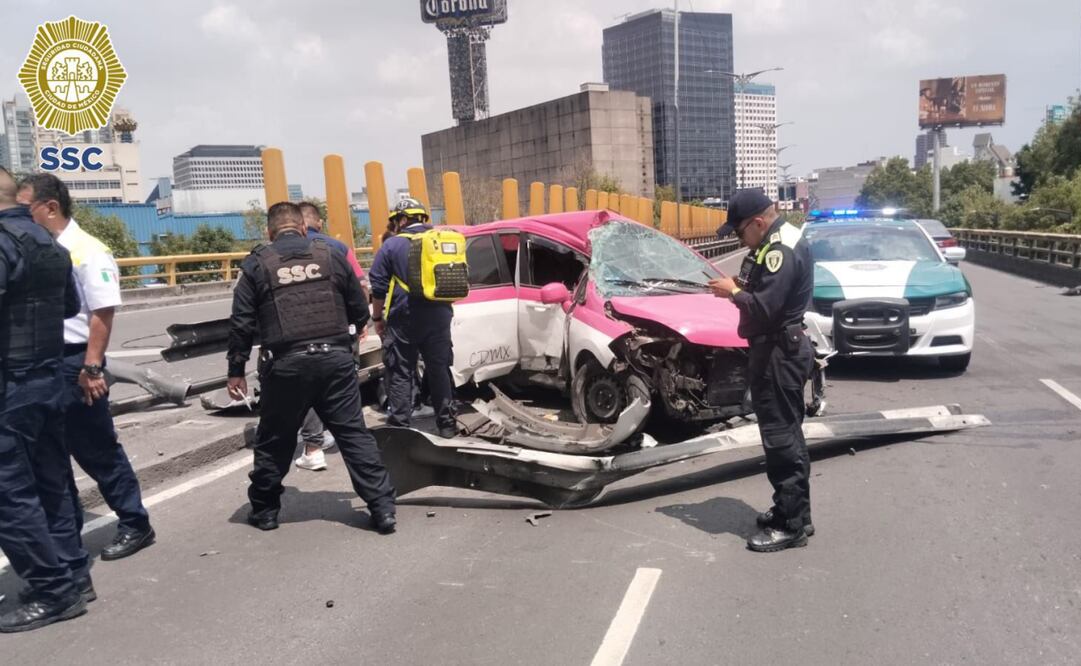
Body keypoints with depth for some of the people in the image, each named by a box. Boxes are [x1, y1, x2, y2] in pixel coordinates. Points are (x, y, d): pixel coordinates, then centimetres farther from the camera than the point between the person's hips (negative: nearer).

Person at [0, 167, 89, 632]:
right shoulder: (49, 243, 12)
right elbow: (71, 306, 22)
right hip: (50, 377, 9)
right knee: (52, 481, 15)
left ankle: (52, 592, 4)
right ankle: (73, 576, 23)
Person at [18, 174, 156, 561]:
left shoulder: (87, 252, -12)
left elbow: (102, 313, -17)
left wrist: (92, 368, -20)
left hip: (73, 364, -8)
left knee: (97, 451, 1)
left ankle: (134, 525, 14)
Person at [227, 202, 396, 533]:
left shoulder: (257, 264, 3)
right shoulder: (331, 255, 7)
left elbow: (241, 323, 1)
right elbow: (360, 312, 12)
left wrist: (236, 371, 8)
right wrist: (352, 327, 34)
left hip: (286, 364, -1)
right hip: (335, 358, 1)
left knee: (274, 441, 15)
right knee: (354, 434, 5)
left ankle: (264, 509, 28)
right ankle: (383, 507, 3)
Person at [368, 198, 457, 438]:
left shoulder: (392, 245, -4)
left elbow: (378, 286, -4)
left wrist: (378, 317, 7)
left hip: (404, 319, -4)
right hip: (439, 317, 4)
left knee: (400, 373, 4)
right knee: (439, 369, 14)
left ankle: (399, 426, 2)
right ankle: (447, 423, 18)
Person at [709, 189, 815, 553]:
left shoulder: (782, 251, -20)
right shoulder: (779, 243, 14)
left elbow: (765, 307, -26)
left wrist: (733, 292, -11)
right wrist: (741, 285, 5)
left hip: (779, 354, -11)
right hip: (780, 349, 11)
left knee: (781, 436, -6)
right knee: (785, 433, 17)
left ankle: (792, 525, 2)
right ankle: (791, 510, 28)